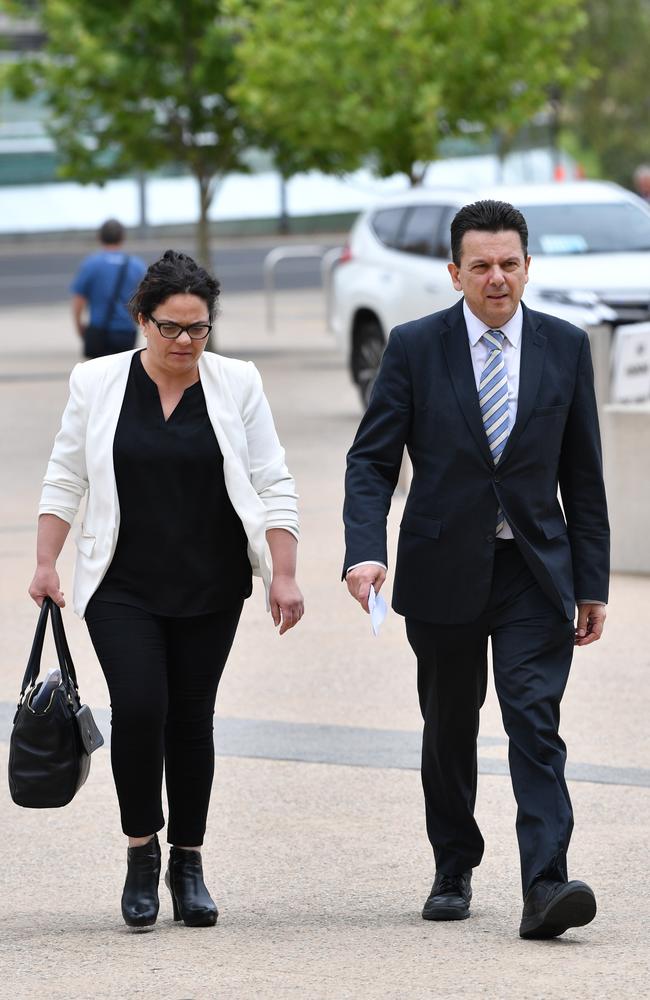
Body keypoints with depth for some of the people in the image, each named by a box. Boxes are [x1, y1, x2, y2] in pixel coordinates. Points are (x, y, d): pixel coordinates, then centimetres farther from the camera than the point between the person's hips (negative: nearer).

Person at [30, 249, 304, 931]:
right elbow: (65, 479, 5)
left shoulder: (237, 385, 0)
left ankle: (188, 861, 16)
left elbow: (272, 487, 0)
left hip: (210, 590, 1)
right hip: (123, 587, -1)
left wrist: (284, 574, -7)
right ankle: (141, 849, 0)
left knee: (192, 716, 5)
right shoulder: (96, 384, 0)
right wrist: (45, 564, -2)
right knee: (138, 707, -15)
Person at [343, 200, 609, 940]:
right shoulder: (415, 347, -2)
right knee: (449, 729, 12)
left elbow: (582, 474, 7)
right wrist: (365, 551, -20)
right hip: (444, 572, 0)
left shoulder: (564, 347, 3)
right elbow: (371, 461, -4)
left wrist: (591, 583, 5)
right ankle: (453, 872, 29)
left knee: (535, 722, -13)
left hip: (535, 572, 0)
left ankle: (545, 886, -22)